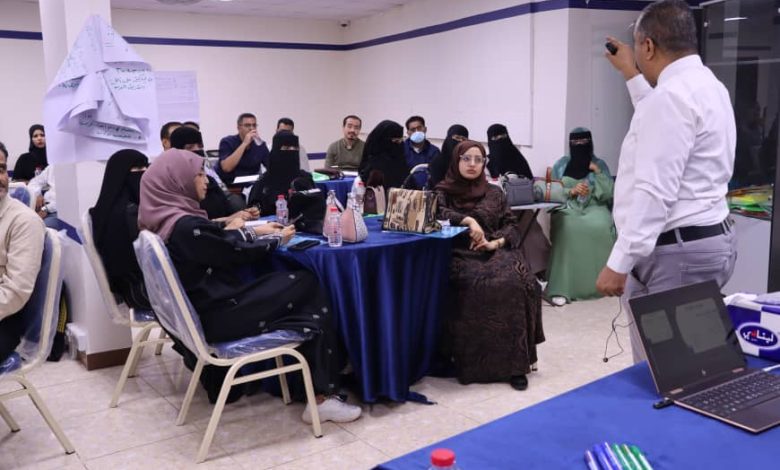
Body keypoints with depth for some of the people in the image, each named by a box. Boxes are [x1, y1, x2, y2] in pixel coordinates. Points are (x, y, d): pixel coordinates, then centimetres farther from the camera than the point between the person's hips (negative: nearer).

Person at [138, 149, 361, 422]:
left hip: (201, 309, 9)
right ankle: (322, 396, 1)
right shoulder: (186, 226, -22)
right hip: (215, 317, -9)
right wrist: (277, 239, 6)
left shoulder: (161, 220, 7)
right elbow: (238, 253, -11)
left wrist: (255, 232, 18)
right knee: (308, 285, -4)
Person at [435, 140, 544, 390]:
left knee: (515, 283, -29)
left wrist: (495, 242, -7)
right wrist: (468, 219, -21)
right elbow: (437, 213, -9)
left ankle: (514, 361, -24)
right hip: (462, 255, -2)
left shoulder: (494, 193, 19)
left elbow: (512, 226, 13)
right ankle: (475, 363, -24)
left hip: (495, 251, 3)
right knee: (483, 286, -34)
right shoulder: (443, 191, 11)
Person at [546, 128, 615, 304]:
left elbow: (609, 195, 1)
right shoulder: (561, 164, 11)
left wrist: (597, 172, -7)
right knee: (569, 228, -36)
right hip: (567, 208, 0)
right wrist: (571, 191, -12)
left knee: (600, 227, -35)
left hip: (595, 208, 1)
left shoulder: (600, 164, 10)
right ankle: (562, 287, -36)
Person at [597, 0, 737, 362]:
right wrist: (630, 75, 38)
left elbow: (654, 192, -24)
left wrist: (619, 264, -22)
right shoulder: (707, 85, 14)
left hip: (678, 252, -10)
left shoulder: (670, 95, -18)